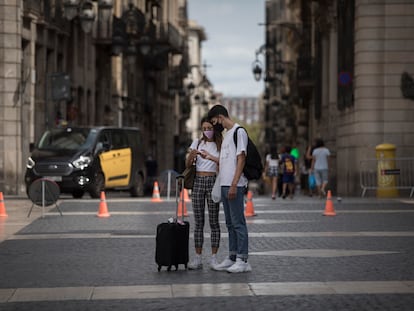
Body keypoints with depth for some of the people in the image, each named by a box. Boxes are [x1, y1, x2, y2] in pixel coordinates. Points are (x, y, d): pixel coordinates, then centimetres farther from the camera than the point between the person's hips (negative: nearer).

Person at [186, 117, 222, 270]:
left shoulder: (220, 145, 2)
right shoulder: (197, 143, 11)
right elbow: (188, 164, 4)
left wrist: (210, 157, -29)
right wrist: (191, 155, -18)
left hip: (213, 181, -2)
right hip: (198, 181, 3)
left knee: (214, 221, -3)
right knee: (198, 222, 1)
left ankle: (213, 258, 1)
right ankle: (197, 258, 2)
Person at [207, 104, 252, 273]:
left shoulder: (239, 132, -9)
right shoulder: (226, 134, 20)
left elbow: (241, 159, -15)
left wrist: (234, 185, -20)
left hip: (234, 186, -9)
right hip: (224, 185, 9)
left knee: (238, 223, -7)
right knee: (230, 223, 12)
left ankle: (243, 260, -5)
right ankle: (232, 258, 17)